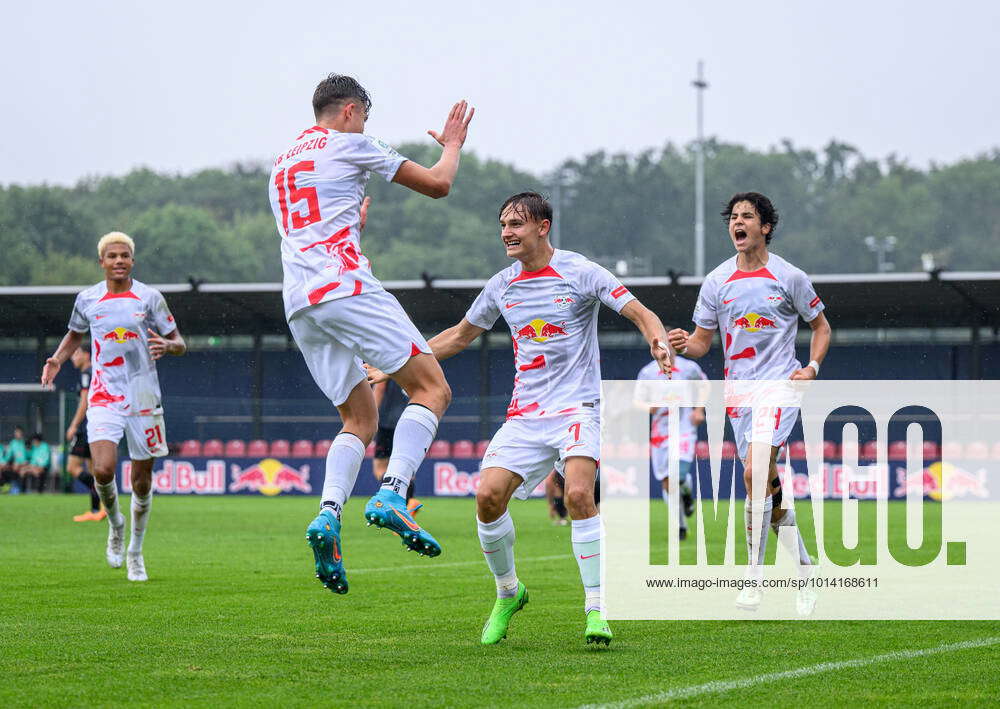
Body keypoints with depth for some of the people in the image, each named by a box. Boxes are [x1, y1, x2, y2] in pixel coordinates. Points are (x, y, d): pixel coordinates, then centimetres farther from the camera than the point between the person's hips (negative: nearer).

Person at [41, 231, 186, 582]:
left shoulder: (149, 298, 0)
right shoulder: (87, 299, 4)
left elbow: (180, 343, 4)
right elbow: (75, 334, 24)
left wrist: (167, 345, -20)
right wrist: (57, 359, 5)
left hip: (143, 399, 0)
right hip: (104, 397, 0)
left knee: (142, 480, 4)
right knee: (103, 470, -20)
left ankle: (135, 551, 24)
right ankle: (115, 524, 11)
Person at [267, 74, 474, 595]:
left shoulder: (281, 165, 27)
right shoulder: (349, 145, 5)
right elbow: (438, 184, 9)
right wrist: (453, 145, 28)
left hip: (299, 304, 8)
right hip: (346, 288, -8)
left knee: (360, 419, 12)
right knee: (431, 389, -5)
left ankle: (329, 513, -12)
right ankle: (390, 496, -24)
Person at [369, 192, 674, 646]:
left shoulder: (579, 273, -5)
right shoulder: (501, 286, 9)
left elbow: (639, 312, -7)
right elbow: (460, 336, 23)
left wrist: (658, 341, -29)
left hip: (577, 408, -4)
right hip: (524, 416, 5)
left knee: (579, 494, -26)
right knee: (488, 495, -13)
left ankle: (596, 608, -18)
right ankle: (508, 593, 10)